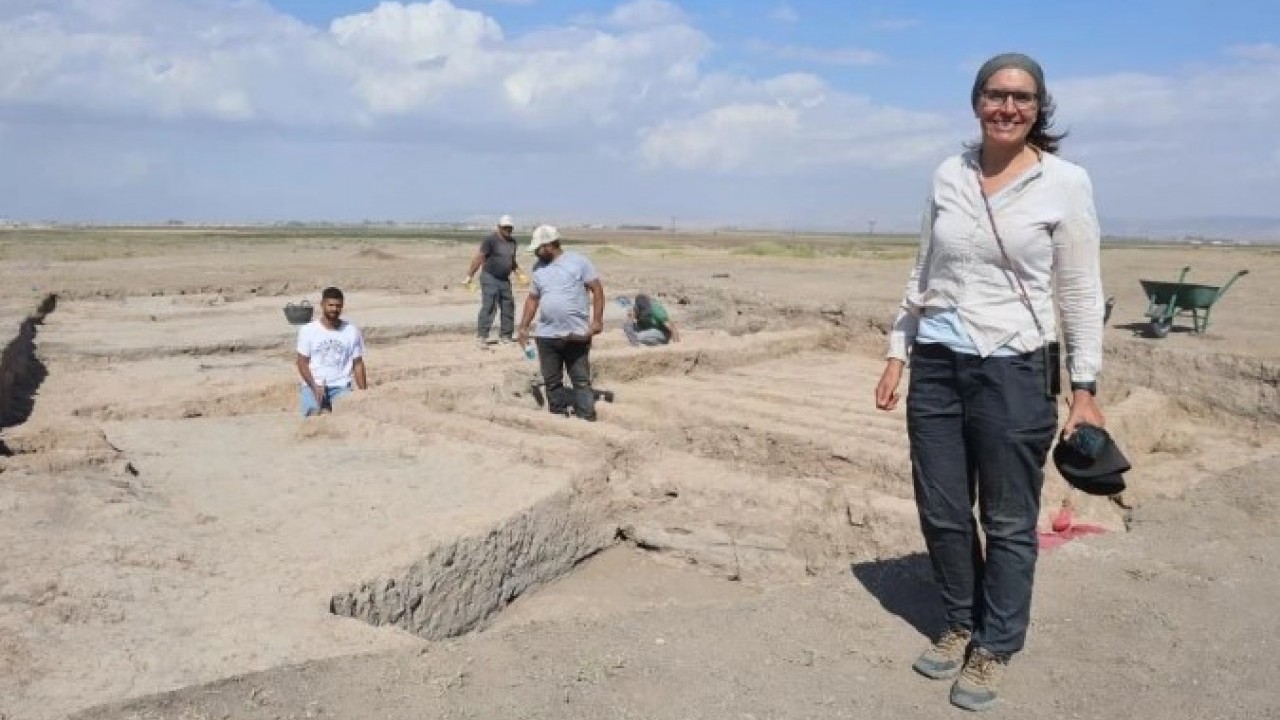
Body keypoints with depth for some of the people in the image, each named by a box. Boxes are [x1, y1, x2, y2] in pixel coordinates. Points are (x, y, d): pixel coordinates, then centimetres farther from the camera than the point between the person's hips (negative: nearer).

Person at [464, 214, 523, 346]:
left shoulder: (512, 241, 12)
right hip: (490, 278, -7)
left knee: (508, 307, 7)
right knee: (489, 307, -13)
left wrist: (519, 274, 15)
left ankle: (505, 336, 17)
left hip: (504, 280, 7)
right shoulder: (491, 240, -9)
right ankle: (481, 336, -10)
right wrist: (470, 275, -13)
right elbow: (479, 257, -10)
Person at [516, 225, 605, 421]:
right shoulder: (538, 269, 12)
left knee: (582, 381, 1)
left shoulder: (578, 262, -3)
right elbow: (532, 299, 18)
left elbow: (597, 290, -3)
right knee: (552, 382, 9)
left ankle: (587, 420, 5)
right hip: (546, 336, 5)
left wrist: (597, 320, -11)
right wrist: (523, 327, 13)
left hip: (577, 336, -5)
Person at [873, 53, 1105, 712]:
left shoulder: (1066, 183, -5)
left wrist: (1085, 387, -5)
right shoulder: (948, 176, 6)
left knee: (1008, 522, 8)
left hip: (1014, 369, -4)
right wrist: (897, 354, 10)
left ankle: (994, 648, 26)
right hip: (937, 365, 4)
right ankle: (961, 625, 34)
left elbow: (1080, 293, -3)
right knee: (941, 512, 12)